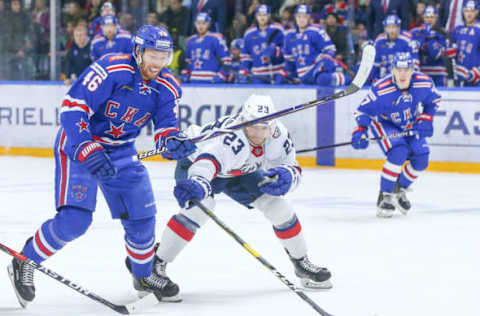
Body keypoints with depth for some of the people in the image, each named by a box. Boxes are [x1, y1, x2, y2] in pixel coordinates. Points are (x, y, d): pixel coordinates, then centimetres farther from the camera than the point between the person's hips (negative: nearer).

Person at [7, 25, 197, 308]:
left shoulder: (167, 87, -3)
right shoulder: (111, 70, -24)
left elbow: (166, 128, -4)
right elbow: (72, 106, -25)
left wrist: (174, 142, -28)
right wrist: (88, 151, -32)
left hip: (121, 151, 6)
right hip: (78, 144, -6)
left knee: (141, 215, 5)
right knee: (74, 218, -19)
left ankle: (144, 274, 30)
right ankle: (25, 263, 0)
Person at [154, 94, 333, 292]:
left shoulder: (278, 135, -23)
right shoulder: (232, 137, -43)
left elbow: (292, 169, -12)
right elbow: (207, 162, -62)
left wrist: (286, 175, -38)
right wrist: (198, 184, -84)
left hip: (240, 171, 6)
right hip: (195, 162, -6)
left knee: (276, 205, -3)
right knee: (201, 204, -33)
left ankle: (301, 263, 20)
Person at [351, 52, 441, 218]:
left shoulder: (424, 83, -22)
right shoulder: (381, 89, -32)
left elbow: (433, 100, -1)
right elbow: (364, 110, -24)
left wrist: (426, 119, -13)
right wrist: (360, 131, -37)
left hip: (411, 126, 5)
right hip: (384, 123, -5)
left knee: (421, 160, -4)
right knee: (398, 153, -28)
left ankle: (399, 190, 23)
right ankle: (384, 196, -16)